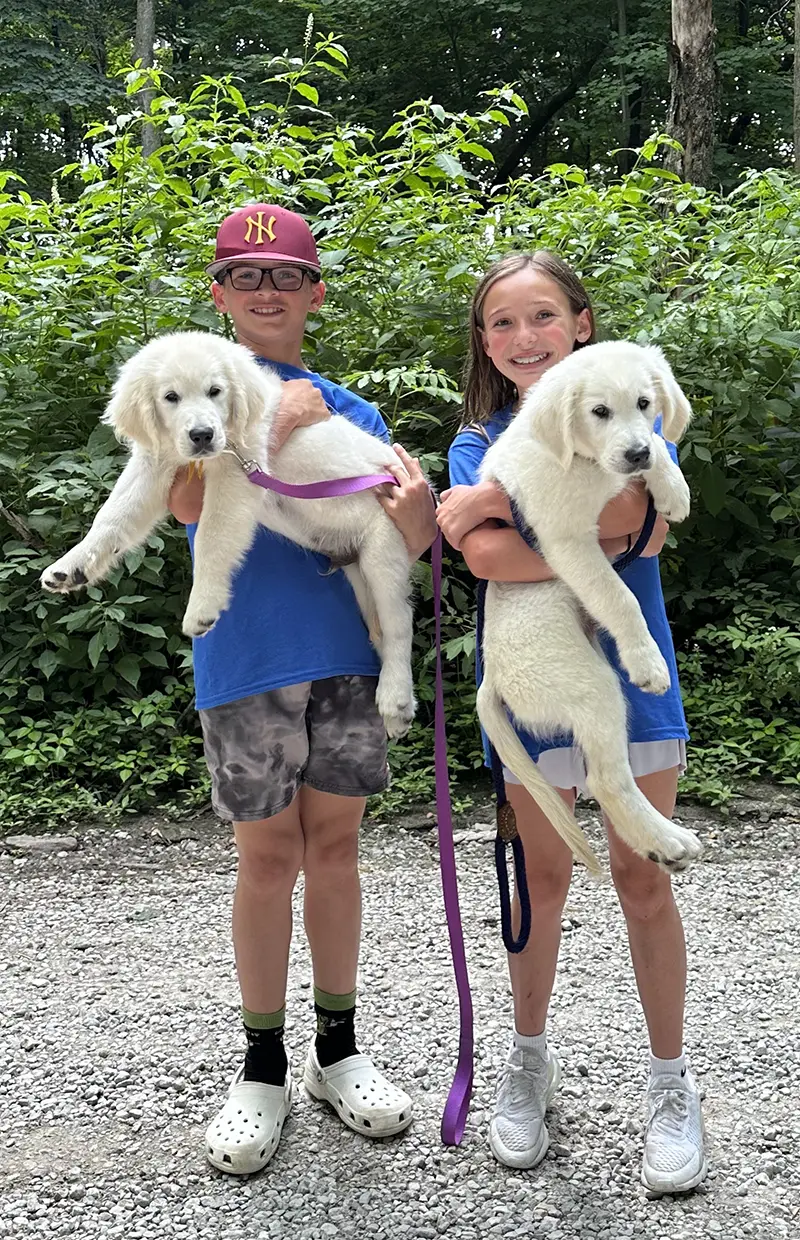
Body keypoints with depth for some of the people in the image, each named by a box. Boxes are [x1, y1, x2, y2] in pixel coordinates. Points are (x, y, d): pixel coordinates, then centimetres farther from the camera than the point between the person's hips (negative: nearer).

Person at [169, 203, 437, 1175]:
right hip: (248, 656, -3)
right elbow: (186, 502, -17)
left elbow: (390, 544, 6)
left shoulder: (351, 409, 12)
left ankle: (337, 1049, 25)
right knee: (269, 856, 3)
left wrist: (415, 522, -17)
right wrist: (276, 422, -21)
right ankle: (262, 1068, 20)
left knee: (334, 844, 11)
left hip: (346, 648, 3)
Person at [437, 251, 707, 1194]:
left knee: (642, 878, 7)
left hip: (630, 673, 0)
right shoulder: (479, 444, 1)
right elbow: (486, 558, -17)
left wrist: (503, 497, -22)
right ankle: (528, 1059, 34)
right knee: (543, 875, 13)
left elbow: (636, 507, -21)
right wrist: (614, 532, -20)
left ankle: (671, 1082, 24)